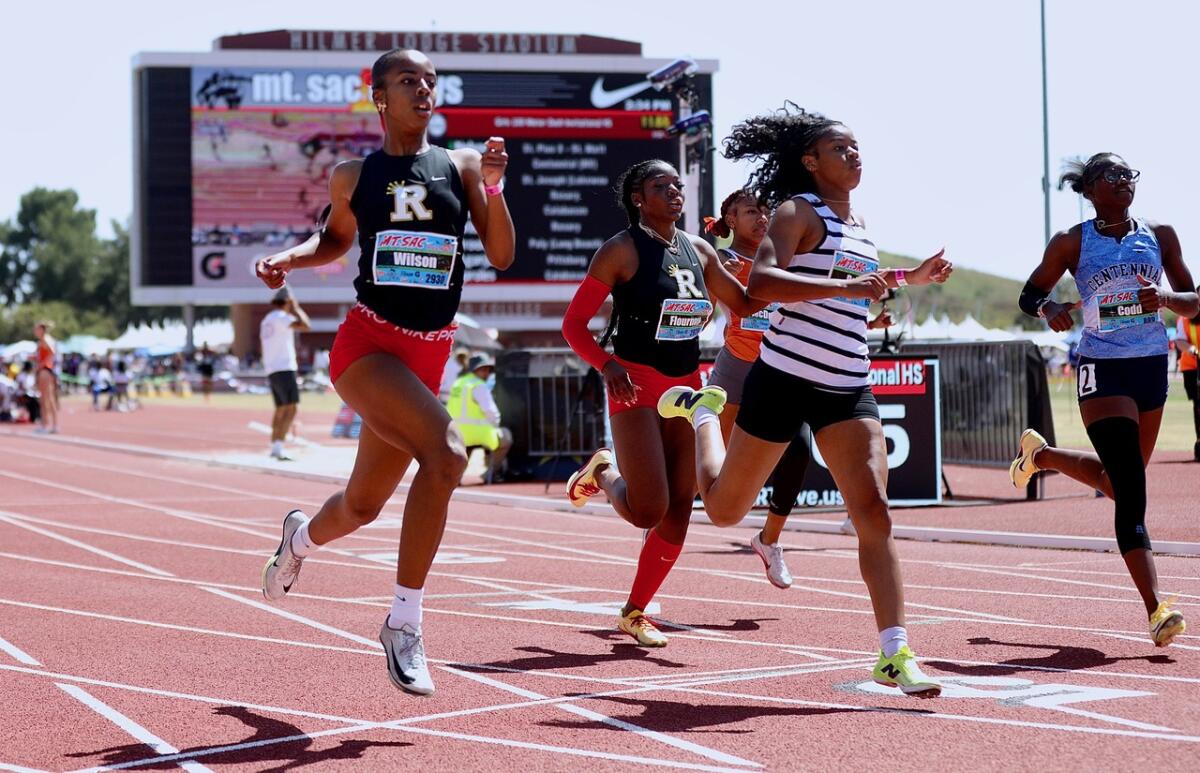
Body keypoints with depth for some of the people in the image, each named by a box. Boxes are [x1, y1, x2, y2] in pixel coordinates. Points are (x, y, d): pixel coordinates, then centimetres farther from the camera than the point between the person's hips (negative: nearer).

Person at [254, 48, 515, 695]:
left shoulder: (461, 165, 6)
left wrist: (493, 187, -12)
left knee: (364, 505, 14)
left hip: (427, 355, 3)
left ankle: (300, 536, 52)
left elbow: (502, 257, 1)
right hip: (365, 344, -3)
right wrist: (289, 257, 6)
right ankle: (404, 624, -17)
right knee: (446, 453, -28)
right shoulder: (352, 176, 5)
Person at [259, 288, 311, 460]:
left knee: (280, 409, 18)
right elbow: (305, 325, -22)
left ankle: (274, 447, 21)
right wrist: (296, 308, -7)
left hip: (271, 370, 10)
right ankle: (278, 448, -23)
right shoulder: (281, 317, -11)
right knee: (291, 409, -13)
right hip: (284, 369, -10)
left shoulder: (266, 319, 18)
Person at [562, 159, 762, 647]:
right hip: (637, 386, -6)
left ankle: (635, 612, 16)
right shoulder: (622, 250, -6)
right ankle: (604, 473, 19)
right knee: (648, 511, -15)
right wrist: (606, 365, -24)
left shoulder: (698, 250, 11)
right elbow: (573, 323, -7)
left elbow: (745, 304, 19)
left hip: (686, 386, 6)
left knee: (679, 510, 1)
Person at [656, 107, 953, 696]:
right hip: (784, 378, -5)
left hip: (848, 389, 5)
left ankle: (894, 654, -11)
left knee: (874, 514, -12)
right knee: (724, 510, 12)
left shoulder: (859, 226, 14)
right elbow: (761, 281, -28)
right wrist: (846, 286, -34)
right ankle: (702, 413, 43)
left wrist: (912, 278, 25)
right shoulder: (798, 211, -9)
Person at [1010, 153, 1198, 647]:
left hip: (1151, 366, 5)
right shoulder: (1072, 243, -1)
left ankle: (1040, 453, 48)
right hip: (1102, 369, -5)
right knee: (1130, 490, -15)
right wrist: (1049, 307, -15)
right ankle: (1155, 610, -18)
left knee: (1120, 481, 20)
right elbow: (1029, 296, 8)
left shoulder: (1160, 235, 6)